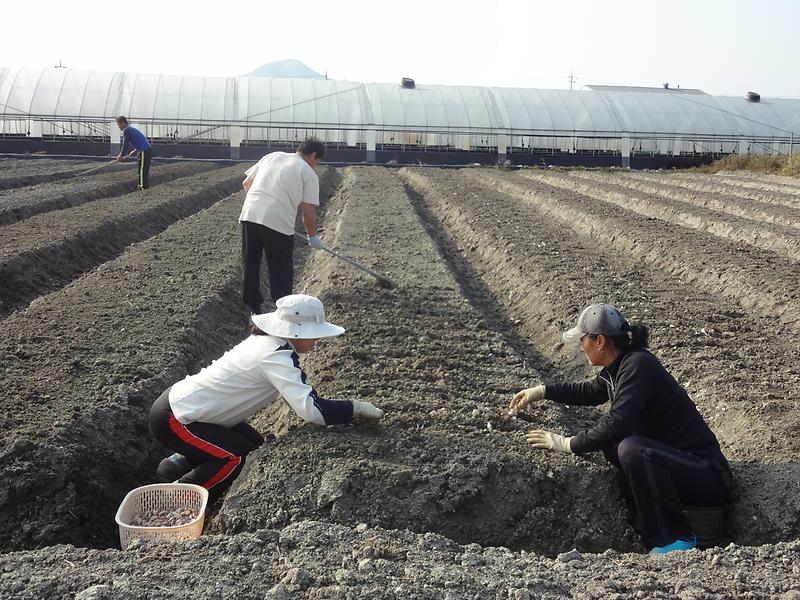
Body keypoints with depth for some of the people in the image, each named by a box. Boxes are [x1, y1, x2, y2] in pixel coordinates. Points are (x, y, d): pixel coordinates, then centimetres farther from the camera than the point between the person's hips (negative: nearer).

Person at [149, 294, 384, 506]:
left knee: (256, 445, 11)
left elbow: (301, 391, 10)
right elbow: (310, 409, -36)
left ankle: (180, 463, 23)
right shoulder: (275, 357, -28)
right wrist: (356, 408, -23)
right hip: (172, 419, -9)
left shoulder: (265, 340, 1)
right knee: (242, 459, -15)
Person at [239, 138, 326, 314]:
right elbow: (308, 211, 2)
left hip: (249, 214, 5)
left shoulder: (272, 156, 21)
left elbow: (246, 183, 23)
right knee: (282, 272, 7)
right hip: (278, 221, -5)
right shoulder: (308, 173, 6)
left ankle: (254, 310, 27)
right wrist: (313, 236, 16)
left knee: (250, 266, 17)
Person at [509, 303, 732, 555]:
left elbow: (617, 423, -28)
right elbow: (591, 392, 29)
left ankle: (676, 539, -15)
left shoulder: (638, 365, -20)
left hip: (707, 474, -10)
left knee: (631, 449, -30)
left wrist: (568, 444, -18)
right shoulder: (617, 367, 7)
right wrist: (543, 391, 27)